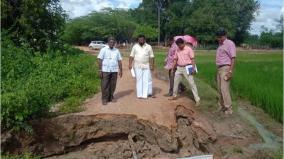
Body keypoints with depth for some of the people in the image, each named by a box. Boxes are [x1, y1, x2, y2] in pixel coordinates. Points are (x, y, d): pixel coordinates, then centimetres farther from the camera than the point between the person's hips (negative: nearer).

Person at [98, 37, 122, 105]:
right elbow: (100, 60, -3)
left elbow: (119, 61, 11)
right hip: (105, 70, -3)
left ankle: (111, 97, 19)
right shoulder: (103, 50, 0)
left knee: (113, 85, 6)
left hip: (114, 71, 3)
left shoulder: (117, 50, 10)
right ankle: (104, 99, 6)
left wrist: (120, 70, 6)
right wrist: (100, 70, -9)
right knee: (105, 85, -2)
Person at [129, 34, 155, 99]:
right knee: (139, 80, 2)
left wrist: (152, 65, -4)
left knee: (148, 80, 2)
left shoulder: (148, 47, 4)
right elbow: (131, 56, 5)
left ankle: (149, 93, 15)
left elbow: (151, 57, 2)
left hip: (146, 66, 0)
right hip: (137, 66, 0)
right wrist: (130, 64, -4)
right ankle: (140, 94, 8)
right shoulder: (135, 46, 5)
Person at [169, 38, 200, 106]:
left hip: (187, 68, -5)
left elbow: (192, 59, -8)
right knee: (175, 82, 13)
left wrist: (193, 68, -16)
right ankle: (174, 95, 32)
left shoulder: (188, 49, -6)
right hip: (179, 68, 6)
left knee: (192, 83, -7)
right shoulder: (177, 50, 9)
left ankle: (197, 99, -4)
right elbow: (175, 60, 14)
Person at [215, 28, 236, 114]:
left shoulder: (230, 43, -9)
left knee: (224, 89, -11)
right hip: (219, 69, 8)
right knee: (220, 89, 10)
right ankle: (221, 106, 20)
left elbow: (233, 58, -15)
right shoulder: (220, 45, 15)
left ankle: (228, 109, -5)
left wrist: (230, 71, -21)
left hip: (225, 69, -8)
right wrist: (218, 70, 15)